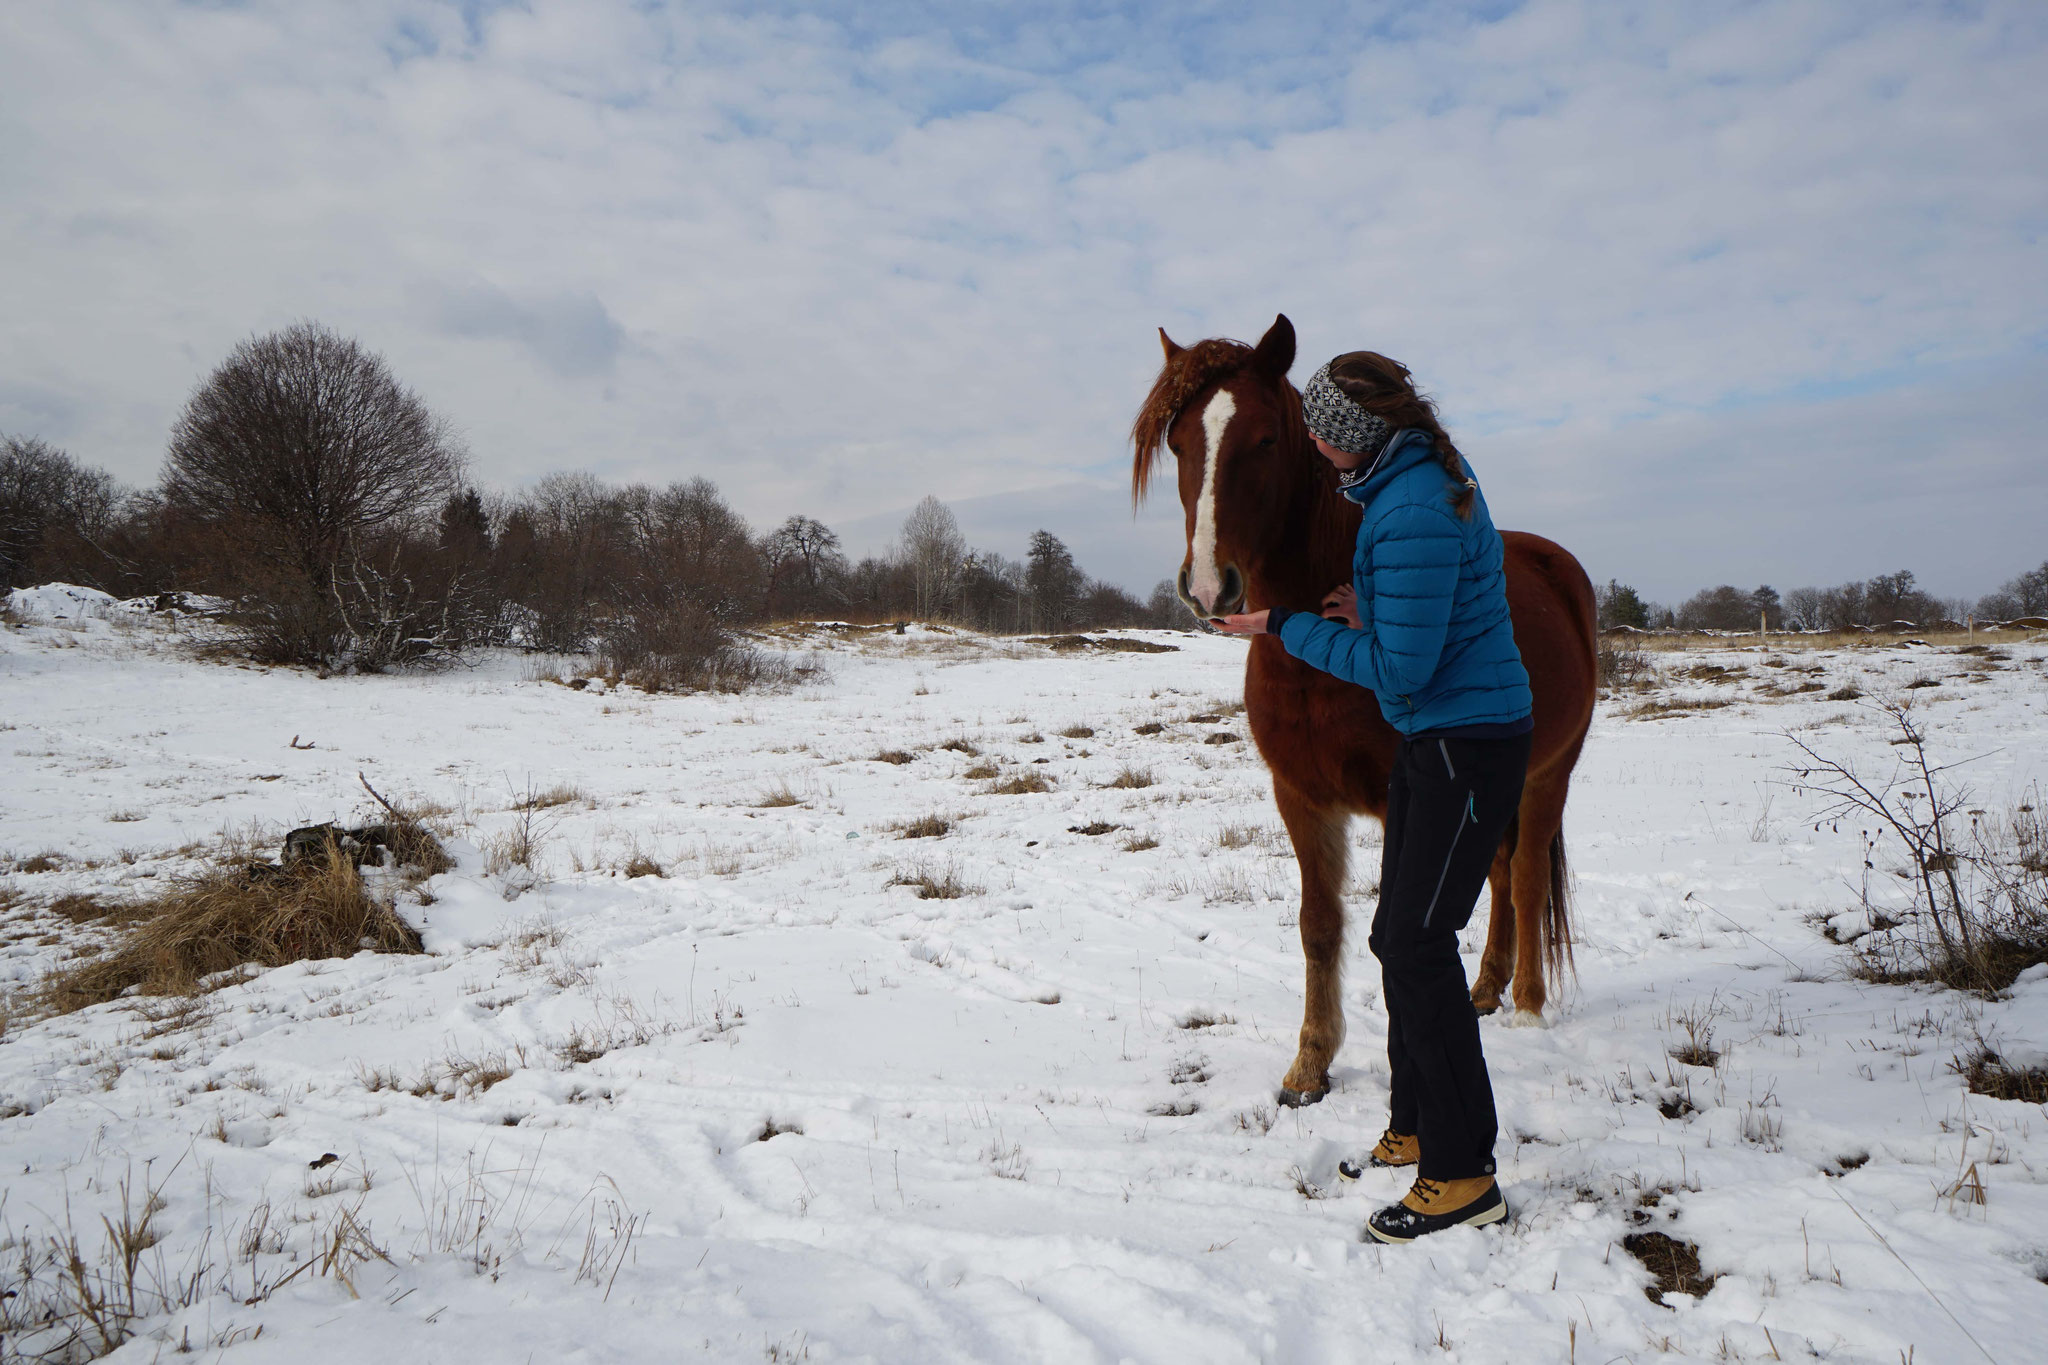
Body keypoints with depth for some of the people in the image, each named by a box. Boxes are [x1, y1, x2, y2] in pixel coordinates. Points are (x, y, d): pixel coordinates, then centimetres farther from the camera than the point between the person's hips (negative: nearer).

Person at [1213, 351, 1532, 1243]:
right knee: (1400, 937, 16)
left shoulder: (1412, 516, -23)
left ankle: (1464, 1176, 4)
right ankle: (1417, 1128, 31)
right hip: (1434, 742, 11)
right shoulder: (1425, 481, 9)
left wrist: (1290, 629, -14)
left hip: (1468, 749, -11)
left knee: (1417, 943, -7)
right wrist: (1372, 613, 2)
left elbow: (1399, 669, -23)